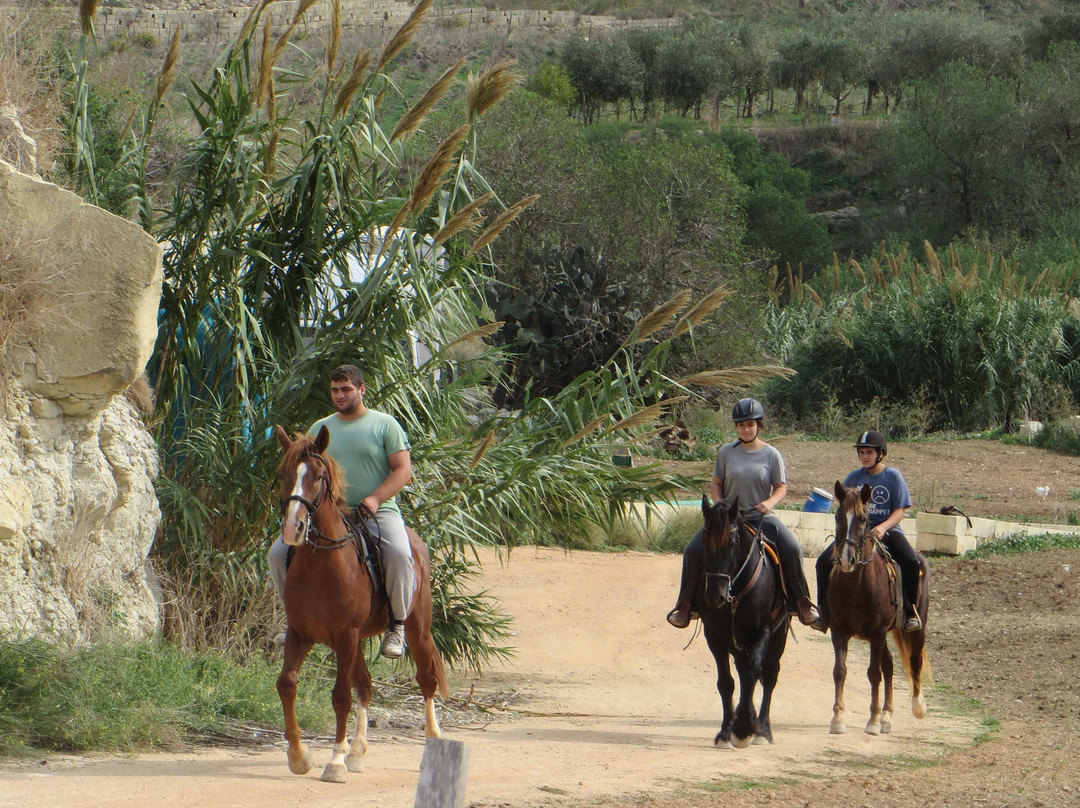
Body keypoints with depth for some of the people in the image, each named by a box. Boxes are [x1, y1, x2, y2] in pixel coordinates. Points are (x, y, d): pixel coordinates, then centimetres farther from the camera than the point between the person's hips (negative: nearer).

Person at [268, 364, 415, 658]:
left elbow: (403, 469, -2)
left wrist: (376, 498, -16)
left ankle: (397, 625, -18)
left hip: (378, 512, -4)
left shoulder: (384, 424, 5)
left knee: (398, 553, -35)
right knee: (278, 554, -11)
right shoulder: (320, 429, 16)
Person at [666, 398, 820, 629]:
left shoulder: (771, 455, 0)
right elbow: (715, 483, 10)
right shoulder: (727, 452, 4)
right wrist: (719, 504, -8)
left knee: (793, 549, -25)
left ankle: (802, 603, -9)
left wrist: (770, 502, -18)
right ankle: (685, 604, -2)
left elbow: (781, 487, 3)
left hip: (761, 517, -1)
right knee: (693, 551, -16)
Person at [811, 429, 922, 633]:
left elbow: (900, 510, -4)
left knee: (911, 562, -29)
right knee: (824, 562, -16)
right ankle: (824, 613, -3)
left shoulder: (893, 477, 0)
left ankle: (910, 611, -10)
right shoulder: (854, 478, 7)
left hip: (888, 530, -3)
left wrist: (883, 527, -22)